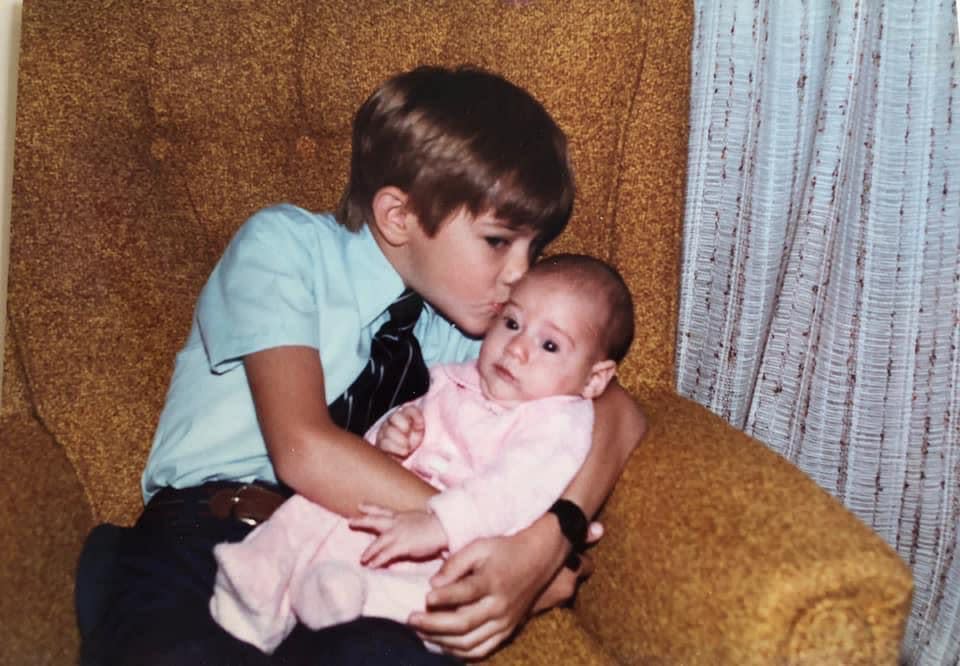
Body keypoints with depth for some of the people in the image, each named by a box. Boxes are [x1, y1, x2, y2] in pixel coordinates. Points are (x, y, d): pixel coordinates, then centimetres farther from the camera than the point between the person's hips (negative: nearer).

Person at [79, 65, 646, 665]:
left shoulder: (477, 315, 10)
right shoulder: (285, 244, -4)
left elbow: (616, 410, -1)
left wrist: (545, 545, -20)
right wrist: (491, 547, -20)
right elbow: (304, 450, -17)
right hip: (205, 540, -3)